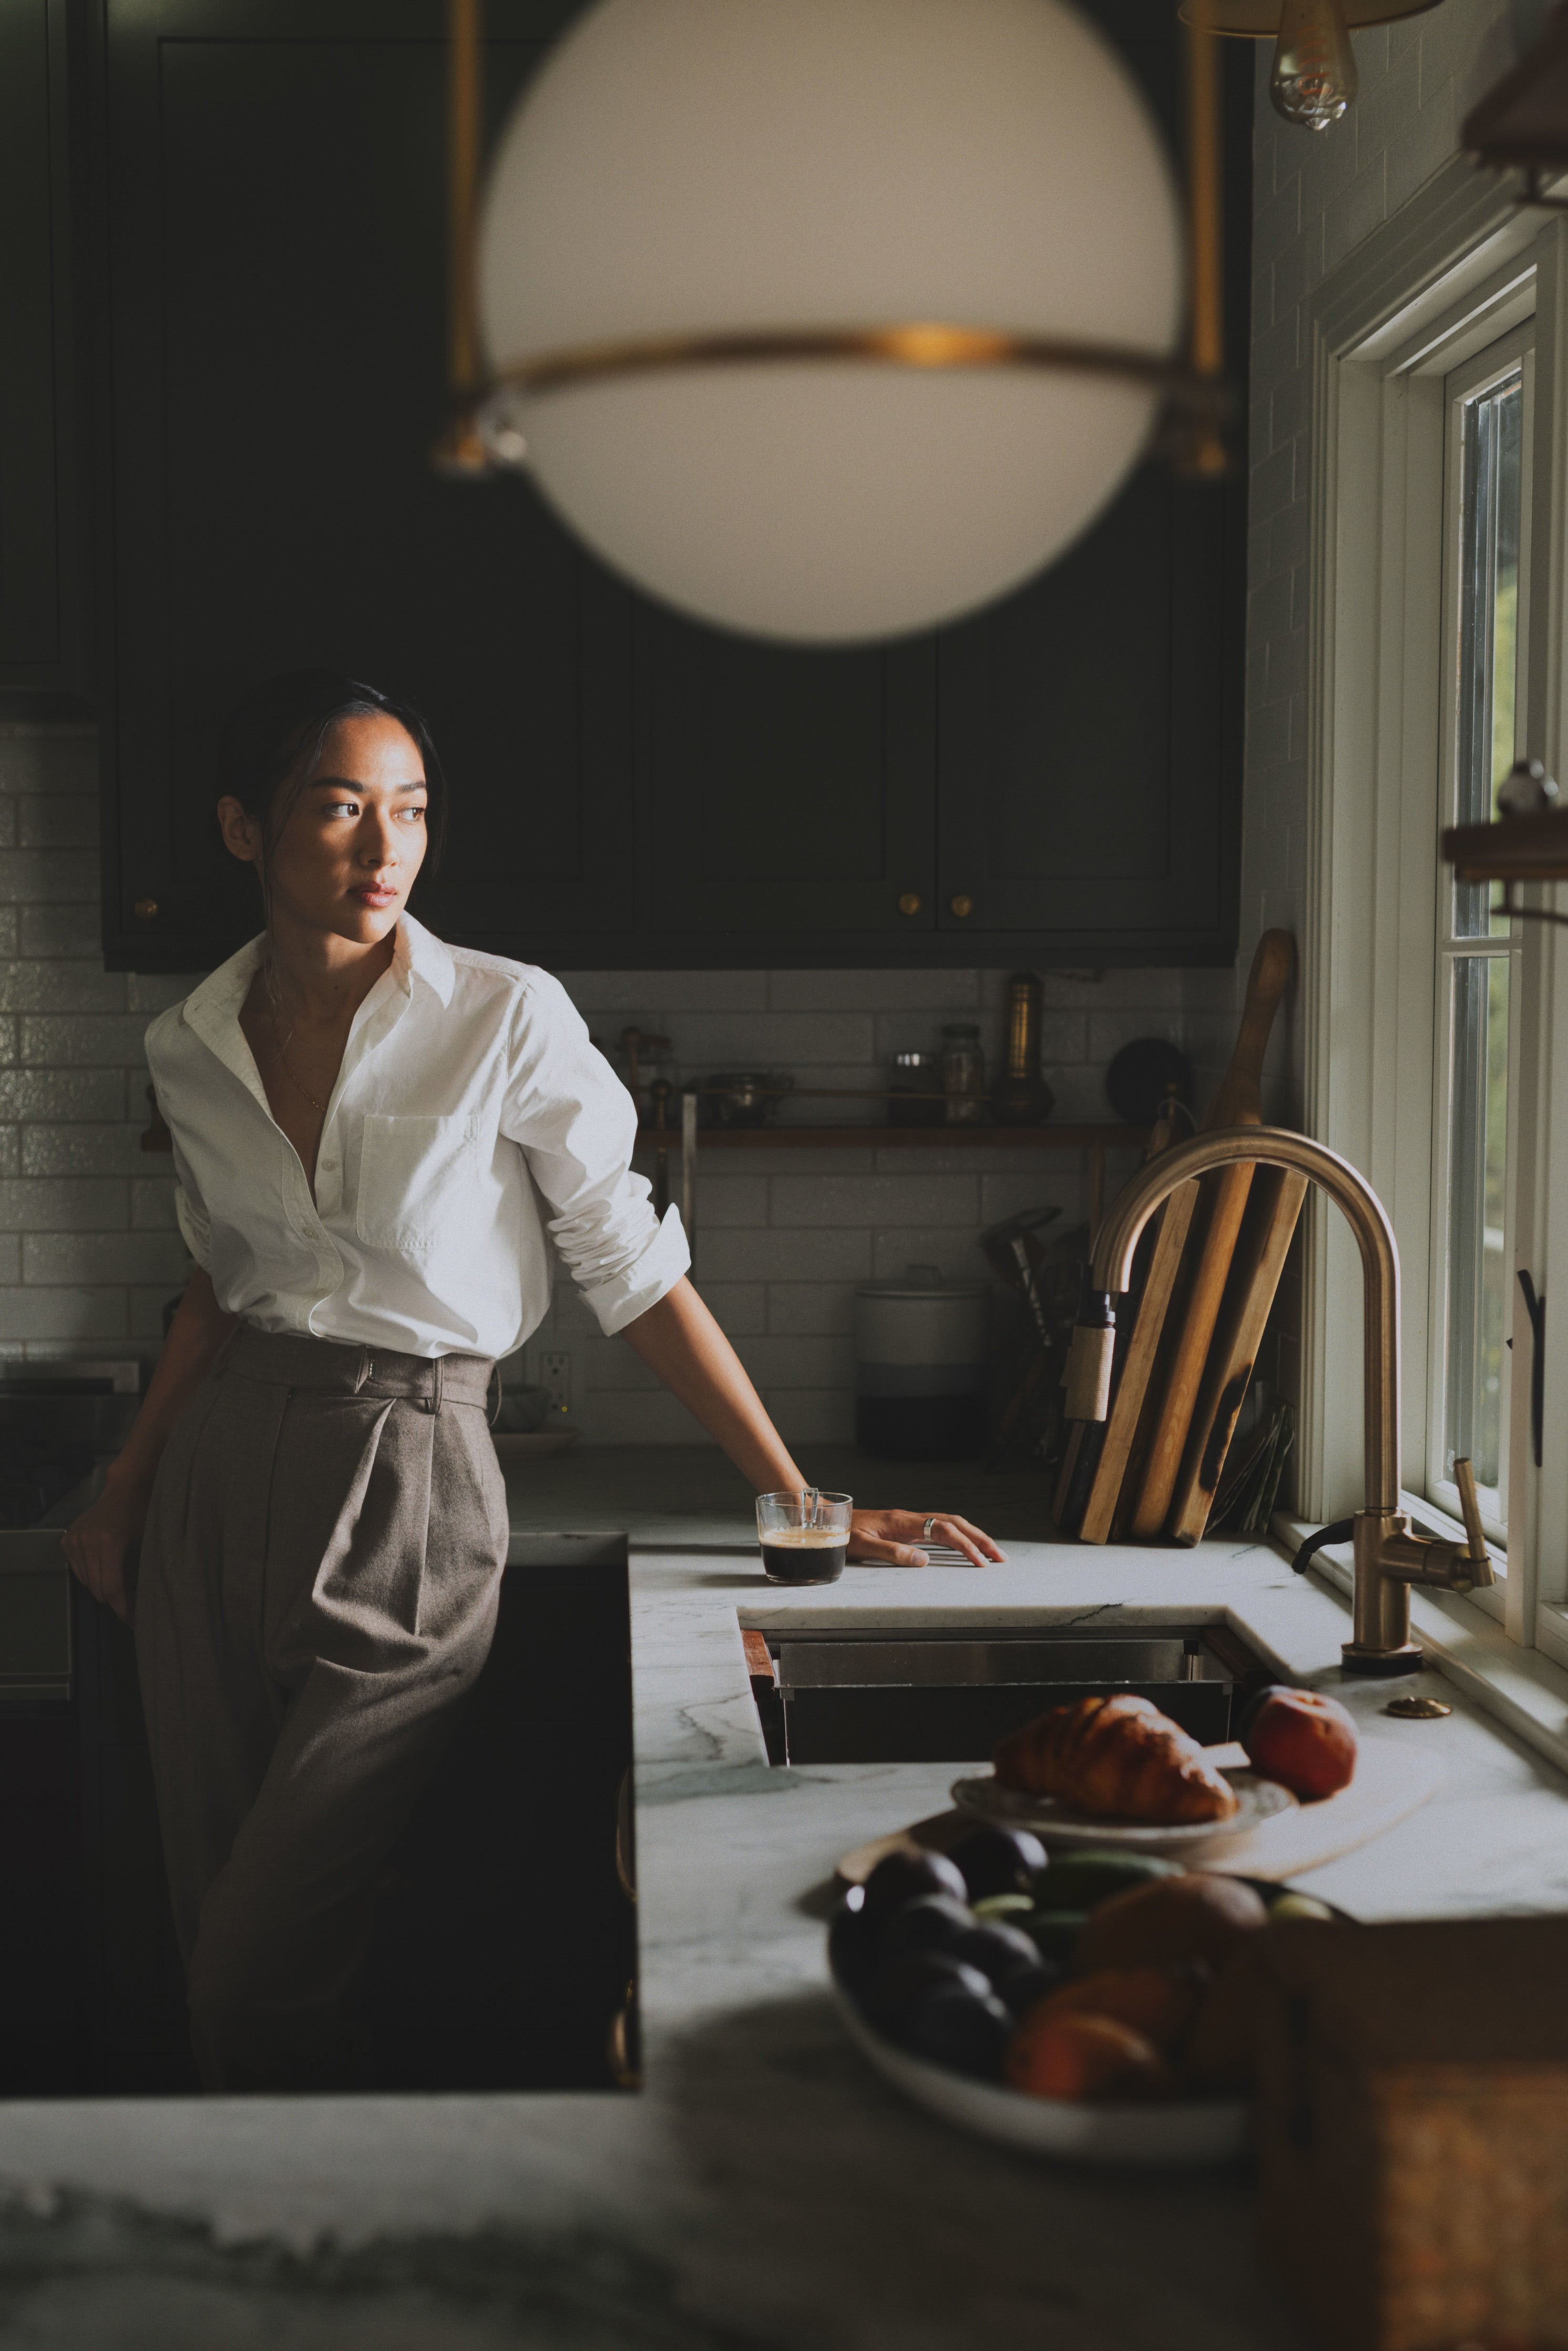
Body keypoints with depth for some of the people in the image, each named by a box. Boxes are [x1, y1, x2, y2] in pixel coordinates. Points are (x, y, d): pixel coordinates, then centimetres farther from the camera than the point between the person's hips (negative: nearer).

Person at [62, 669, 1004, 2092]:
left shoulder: (505, 1022, -10)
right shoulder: (195, 1048, 4)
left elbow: (635, 1269, -5)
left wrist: (805, 1506, -6)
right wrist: (126, 1495, 21)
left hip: (408, 1493, -4)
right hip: (219, 1483, 5)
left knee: (265, 1979, -6)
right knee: (218, 1948, 11)